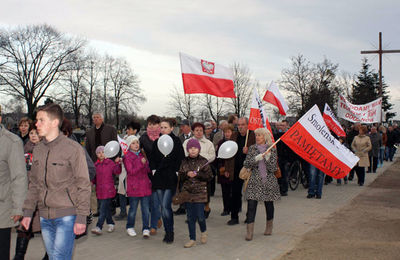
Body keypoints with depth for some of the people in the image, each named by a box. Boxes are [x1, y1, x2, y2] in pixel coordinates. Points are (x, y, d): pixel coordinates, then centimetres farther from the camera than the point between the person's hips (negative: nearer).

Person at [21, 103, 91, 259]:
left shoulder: (73, 148, -8)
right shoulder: (38, 150, 10)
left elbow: (83, 185, -8)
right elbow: (34, 184, 17)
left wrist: (81, 217, -11)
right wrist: (28, 212, 12)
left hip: (67, 215, -6)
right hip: (45, 217, 6)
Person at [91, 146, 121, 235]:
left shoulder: (110, 163, -2)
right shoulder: (96, 165, 10)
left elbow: (117, 172, -7)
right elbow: (95, 177, 18)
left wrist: (117, 163, -20)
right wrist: (92, 182, 0)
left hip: (108, 190, -5)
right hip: (99, 190, 5)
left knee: (103, 209, -9)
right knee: (107, 209, 14)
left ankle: (99, 227, -11)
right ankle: (111, 224, 28)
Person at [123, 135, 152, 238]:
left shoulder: (142, 155, 12)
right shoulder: (127, 157, -4)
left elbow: (148, 170, 12)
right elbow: (131, 171, -14)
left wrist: (146, 163, -7)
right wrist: (141, 164, -22)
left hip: (145, 186, 4)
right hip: (134, 187, -4)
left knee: (146, 209, 3)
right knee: (133, 209, 7)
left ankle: (146, 229, 9)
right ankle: (130, 227, 25)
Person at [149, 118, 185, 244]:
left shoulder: (176, 141, -2)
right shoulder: (156, 142, 11)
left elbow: (181, 159, -3)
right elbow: (152, 159, 15)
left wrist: (176, 172, -9)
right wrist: (154, 171, 3)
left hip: (171, 178, -5)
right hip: (159, 177, 5)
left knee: (166, 205, -12)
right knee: (163, 206, 8)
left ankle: (170, 232, 1)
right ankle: (167, 232, 19)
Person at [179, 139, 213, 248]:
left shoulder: (203, 161, 0)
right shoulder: (184, 162, 7)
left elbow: (209, 176, -2)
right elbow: (180, 177, 9)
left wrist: (197, 174, -14)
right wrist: (187, 174, -11)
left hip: (200, 192, -2)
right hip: (187, 192, 3)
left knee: (200, 216, -5)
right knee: (190, 217, 6)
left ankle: (203, 231, 25)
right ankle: (192, 239, 16)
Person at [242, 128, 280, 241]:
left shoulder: (272, 149, 1)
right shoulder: (252, 148, 6)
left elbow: (273, 168, -4)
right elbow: (246, 164, -2)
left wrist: (267, 158, -19)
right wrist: (256, 158, -16)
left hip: (269, 181, 0)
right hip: (254, 181, 0)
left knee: (269, 204, 12)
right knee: (251, 205, -9)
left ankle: (269, 227, 33)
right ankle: (249, 231, -5)